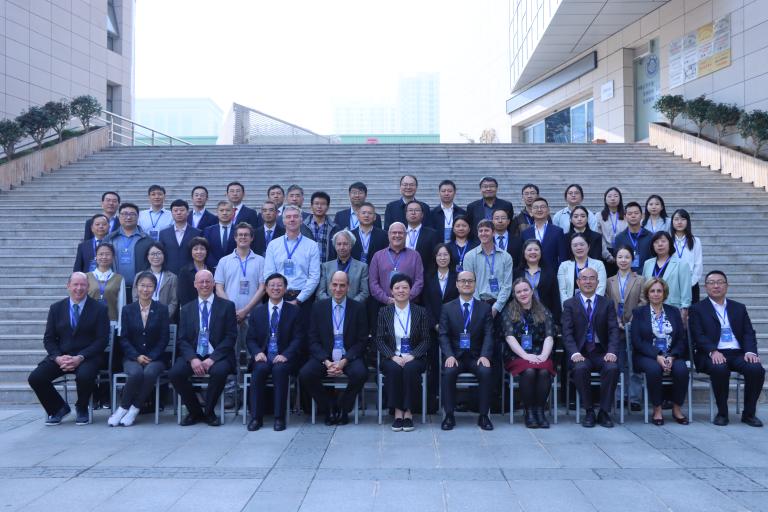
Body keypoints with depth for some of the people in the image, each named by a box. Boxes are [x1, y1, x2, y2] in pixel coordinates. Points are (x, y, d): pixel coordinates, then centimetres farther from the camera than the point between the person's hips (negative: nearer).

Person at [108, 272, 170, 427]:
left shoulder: (162, 309, 5)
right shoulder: (127, 309, 8)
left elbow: (164, 338, 0)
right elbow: (124, 339, 4)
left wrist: (151, 357, -13)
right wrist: (137, 356, -12)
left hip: (155, 357, 0)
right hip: (132, 357, 1)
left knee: (149, 372, -34)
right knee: (136, 372, -33)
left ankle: (134, 410, -20)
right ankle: (123, 408, -15)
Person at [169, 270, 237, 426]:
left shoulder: (227, 306, 5)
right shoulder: (186, 309, 13)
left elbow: (230, 337, -2)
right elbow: (182, 339, 6)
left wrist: (212, 358, -15)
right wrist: (192, 359, -14)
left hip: (217, 356, -3)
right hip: (193, 355, 3)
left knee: (220, 371, -35)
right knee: (174, 373, -25)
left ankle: (209, 412, -9)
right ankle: (195, 411, -3)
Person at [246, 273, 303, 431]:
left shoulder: (294, 311, 7)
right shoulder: (257, 311, 13)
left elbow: (298, 338, 0)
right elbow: (250, 339, 10)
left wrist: (285, 355, -17)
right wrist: (257, 353, -12)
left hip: (284, 358, -2)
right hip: (263, 356, 2)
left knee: (279, 369, -34)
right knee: (259, 369, -31)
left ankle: (279, 417, -27)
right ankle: (256, 417, -24)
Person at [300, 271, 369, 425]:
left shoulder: (358, 308, 3)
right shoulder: (318, 307, 6)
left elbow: (362, 341, 0)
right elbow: (313, 340, 2)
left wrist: (344, 361, -14)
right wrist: (326, 362, -13)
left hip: (350, 357, -1)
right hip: (324, 357, 1)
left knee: (360, 373, -32)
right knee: (305, 374, -26)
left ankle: (342, 407, -3)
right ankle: (330, 407, 0)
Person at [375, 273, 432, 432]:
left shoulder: (421, 312, 6)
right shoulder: (384, 312, 8)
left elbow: (425, 340, 2)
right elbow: (379, 340, 2)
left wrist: (412, 355, -15)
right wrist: (393, 356, -14)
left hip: (413, 358, 0)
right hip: (391, 357, 1)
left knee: (410, 369, -33)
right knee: (394, 369, -32)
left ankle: (408, 412, -22)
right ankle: (397, 412, -23)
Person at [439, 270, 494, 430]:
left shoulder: (485, 308, 9)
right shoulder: (447, 308, 8)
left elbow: (488, 335, 0)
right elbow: (443, 335, -1)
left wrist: (485, 356, -17)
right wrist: (449, 355, -18)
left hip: (476, 356, 0)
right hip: (455, 356, 0)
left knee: (486, 372, -30)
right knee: (449, 372, -31)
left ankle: (483, 415, -15)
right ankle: (449, 415, -17)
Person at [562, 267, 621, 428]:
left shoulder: (607, 304, 12)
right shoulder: (569, 304, 8)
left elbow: (613, 330, 1)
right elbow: (567, 332, -3)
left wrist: (612, 351, -18)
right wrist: (574, 353, -21)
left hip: (601, 352, 1)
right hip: (580, 353, -1)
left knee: (612, 368, -30)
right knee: (580, 368, -33)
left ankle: (604, 412, -14)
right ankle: (589, 411, -14)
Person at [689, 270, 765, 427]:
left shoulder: (739, 308, 21)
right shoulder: (698, 309, 9)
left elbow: (749, 333, 11)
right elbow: (698, 336, -3)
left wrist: (750, 351, -10)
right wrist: (713, 351, -21)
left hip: (738, 353, 3)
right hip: (713, 355, -3)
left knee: (757, 369, -26)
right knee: (719, 369, -35)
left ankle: (749, 413, -7)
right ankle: (722, 413, -14)